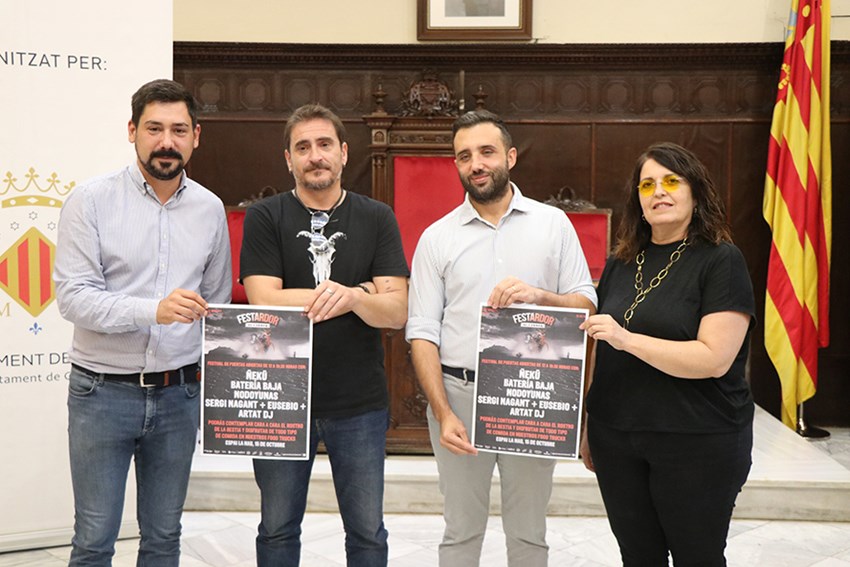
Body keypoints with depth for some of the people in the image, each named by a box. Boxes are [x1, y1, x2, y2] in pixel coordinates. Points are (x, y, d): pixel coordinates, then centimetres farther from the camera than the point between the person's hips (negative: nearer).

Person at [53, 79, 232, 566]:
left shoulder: (210, 208, 5)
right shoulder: (91, 201, -6)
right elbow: (73, 296, -15)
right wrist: (153, 310, -29)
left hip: (178, 394, 3)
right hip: (103, 392, -3)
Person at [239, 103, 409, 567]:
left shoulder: (377, 219, 3)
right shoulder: (265, 217, -1)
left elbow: (396, 312, -5)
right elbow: (265, 304, -14)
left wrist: (350, 295, -28)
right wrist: (365, 292, -12)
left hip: (359, 403, 1)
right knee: (278, 529, 14)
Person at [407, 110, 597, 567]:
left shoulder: (553, 223, 4)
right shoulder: (436, 237, 3)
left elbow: (586, 305, 3)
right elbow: (422, 333, -1)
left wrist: (539, 297, -18)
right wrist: (443, 413, -11)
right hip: (458, 395, 0)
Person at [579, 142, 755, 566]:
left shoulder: (720, 260, -8)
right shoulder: (621, 264, 9)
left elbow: (715, 358, -19)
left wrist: (627, 339, -24)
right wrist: (586, 428, 15)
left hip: (697, 443, -5)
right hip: (616, 439, 5)